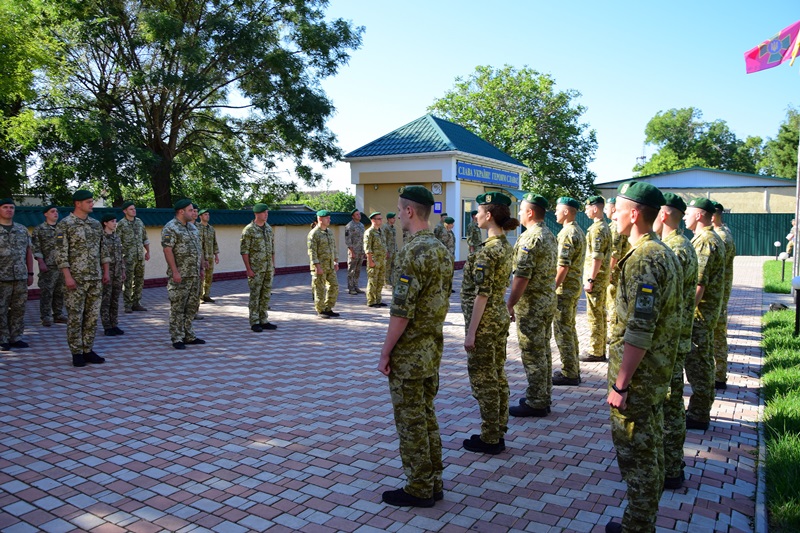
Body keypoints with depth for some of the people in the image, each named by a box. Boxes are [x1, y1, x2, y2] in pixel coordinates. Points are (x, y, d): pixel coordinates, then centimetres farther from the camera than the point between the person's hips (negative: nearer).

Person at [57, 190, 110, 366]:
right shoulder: (65, 224, -7)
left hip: (95, 279, 6)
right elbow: (61, 252, -11)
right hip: (76, 279, -6)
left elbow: (102, 249, 16)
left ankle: (88, 350, 17)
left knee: (92, 316, 8)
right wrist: (67, 276, -17)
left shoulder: (96, 224, 11)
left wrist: (106, 271, 10)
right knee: (75, 317, 1)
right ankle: (77, 353, 10)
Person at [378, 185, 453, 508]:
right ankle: (433, 484, 28)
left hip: (409, 354, -9)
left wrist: (385, 352, -14)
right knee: (427, 416, 18)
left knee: (411, 422, 3)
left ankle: (418, 490, 15)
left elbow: (401, 311, -23)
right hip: (433, 349, 9)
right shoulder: (441, 250, 9)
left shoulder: (413, 252, -21)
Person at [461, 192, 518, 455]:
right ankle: (498, 432, 27)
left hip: (484, 322, -9)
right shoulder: (506, 246, 8)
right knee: (498, 378, 16)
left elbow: (481, 295, -21)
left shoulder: (487, 251, -20)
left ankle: (490, 439, 13)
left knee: (483, 381, 2)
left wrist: (471, 332, -18)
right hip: (501, 318, 9)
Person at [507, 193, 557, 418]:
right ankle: (544, 398, 26)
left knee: (533, 355, -1)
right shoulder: (550, 236, 12)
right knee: (543, 351, 16)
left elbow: (522, 277, -23)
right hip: (548, 300, 10)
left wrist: (510, 304, -16)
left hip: (531, 304, -10)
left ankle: (535, 403, 7)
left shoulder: (529, 238, -19)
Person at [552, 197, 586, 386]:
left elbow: (563, 267, -24)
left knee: (563, 330, -3)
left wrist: (552, 289, -19)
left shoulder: (567, 234, -18)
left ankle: (569, 374, 3)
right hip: (575, 286, 10)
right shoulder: (579, 232, 13)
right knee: (570, 328, 16)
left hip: (564, 288, -10)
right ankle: (573, 369, 24)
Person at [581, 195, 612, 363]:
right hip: (603, 277, 10)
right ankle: (601, 350, 22)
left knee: (594, 315, -4)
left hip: (596, 278, -10)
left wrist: (590, 280, -21)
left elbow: (597, 257, -22)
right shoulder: (605, 227, 14)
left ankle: (596, 352, 3)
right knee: (601, 314, 14)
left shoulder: (597, 229, -17)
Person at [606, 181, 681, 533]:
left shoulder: (643, 260, -22)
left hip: (637, 377, -10)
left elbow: (639, 331, -27)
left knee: (635, 451, 2)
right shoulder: (664, 253, 10)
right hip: (657, 373, 10)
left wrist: (620, 384, -21)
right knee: (651, 446, 20)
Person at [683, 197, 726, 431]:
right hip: (709, 312, 11)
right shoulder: (714, 239, 14)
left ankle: (698, 416, 6)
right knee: (704, 363, 17)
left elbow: (698, 285, -25)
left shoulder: (703, 242, -19)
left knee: (697, 364, -2)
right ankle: (701, 411, 28)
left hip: (698, 314, -11)